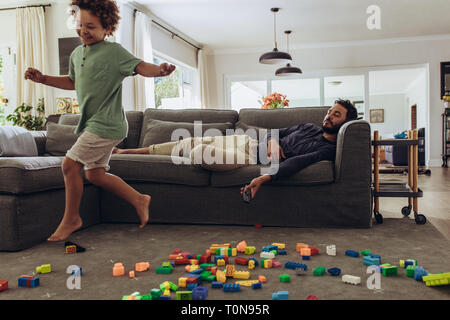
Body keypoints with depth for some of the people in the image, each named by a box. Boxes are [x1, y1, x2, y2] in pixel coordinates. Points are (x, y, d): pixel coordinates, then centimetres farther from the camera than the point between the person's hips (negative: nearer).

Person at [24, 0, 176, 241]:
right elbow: (73, 82, 27)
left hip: (106, 124, -9)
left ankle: (71, 219, 8)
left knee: (70, 164, -11)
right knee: (95, 174, 12)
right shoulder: (77, 54, 13)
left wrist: (160, 70, -34)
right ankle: (139, 200, 26)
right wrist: (43, 79, 19)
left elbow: (141, 67, -14)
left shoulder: (114, 52, -10)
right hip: (92, 124, 9)